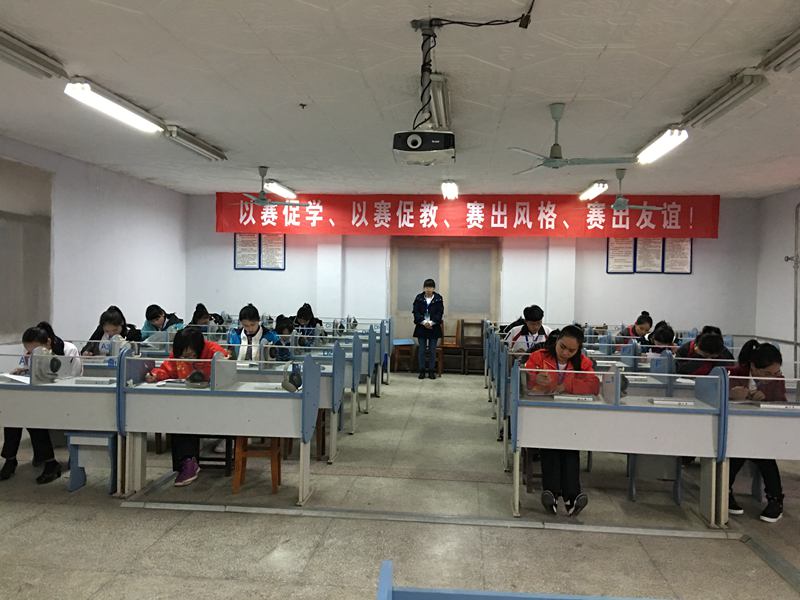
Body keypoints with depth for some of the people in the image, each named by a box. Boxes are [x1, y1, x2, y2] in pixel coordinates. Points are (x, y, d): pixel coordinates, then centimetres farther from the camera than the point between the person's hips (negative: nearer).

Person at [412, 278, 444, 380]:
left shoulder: (439, 298, 0)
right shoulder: (419, 298, 2)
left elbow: (440, 313, -4)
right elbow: (415, 312, -3)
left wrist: (431, 322, -15)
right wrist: (423, 322, -15)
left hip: (434, 327, 0)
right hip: (421, 327, 1)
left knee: (432, 350, 4)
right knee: (422, 350, 3)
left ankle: (431, 371, 13)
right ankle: (422, 371, 12)